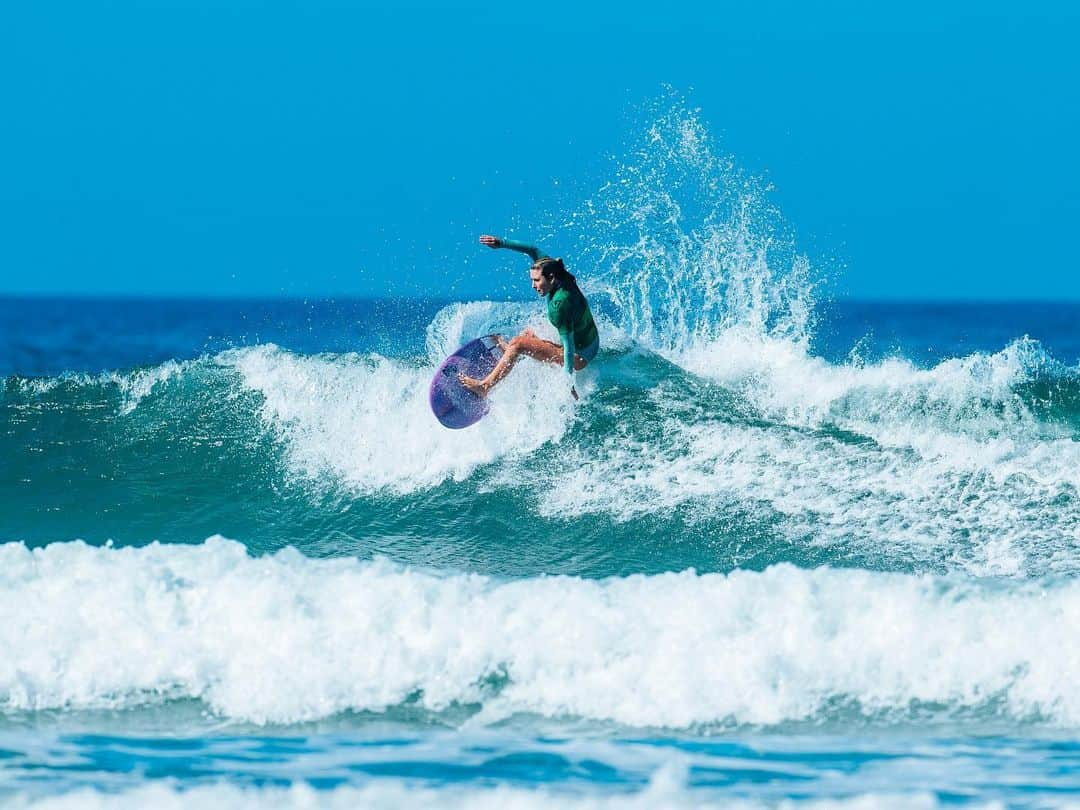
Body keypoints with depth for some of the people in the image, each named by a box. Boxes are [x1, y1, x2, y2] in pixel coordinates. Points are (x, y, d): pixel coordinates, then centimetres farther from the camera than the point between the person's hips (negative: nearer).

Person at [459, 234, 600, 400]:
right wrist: (501, 243, -3)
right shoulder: (558, 276, -6)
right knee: (528, 333, 26)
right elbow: (533, 251, 3)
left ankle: (485, 387, -10)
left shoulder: (560, 304, -30)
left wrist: (568, 382, -29)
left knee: (519, 344, -13)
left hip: (579, 356, -9)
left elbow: (569, 345, -30)